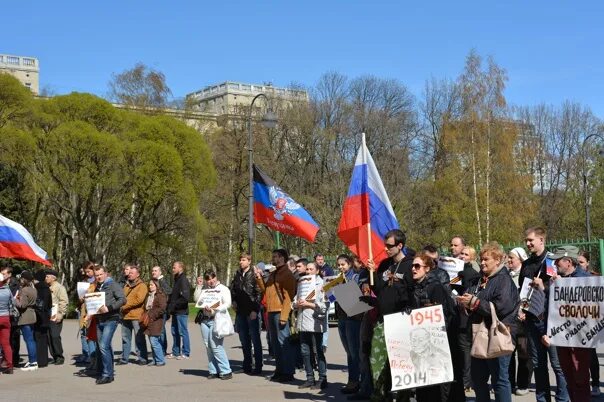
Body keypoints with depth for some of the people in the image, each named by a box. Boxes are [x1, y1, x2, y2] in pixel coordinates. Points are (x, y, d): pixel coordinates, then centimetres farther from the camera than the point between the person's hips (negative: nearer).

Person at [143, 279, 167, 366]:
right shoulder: (148, 295, 18)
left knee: (154, 341, -12)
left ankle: (161, 360, -5)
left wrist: (151, 315, -16)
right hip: (149, 322, 8)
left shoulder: (161, 296, -8)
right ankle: (155, 360, 17)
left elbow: (162, 308, -16)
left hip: (155, 322, -8)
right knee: (152, 342, 11)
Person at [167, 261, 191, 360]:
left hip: (181, 311, -10)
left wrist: (174, 305, -18)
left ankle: (185, 353, 2)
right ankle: (175, 352, 21)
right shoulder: (177, 280, 16)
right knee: (175, 332, 13)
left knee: (183, 332, -4)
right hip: (175, 312, 10)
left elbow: (185, 297, -22)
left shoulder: (183, 280, -14)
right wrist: (170, 304, 7)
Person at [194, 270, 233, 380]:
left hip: (217, 319, -5)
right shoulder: (205, 289, 15)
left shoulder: (223, 289, 1)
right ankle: (213, 371, 11)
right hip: (205, 320, 5)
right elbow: (196, 299, 10)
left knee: (215, 346, -12)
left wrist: (214, 308, -19)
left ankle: (226, 371, -7)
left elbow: (227, 304, -9)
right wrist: (199, 286, 4)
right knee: (208, 346, 4)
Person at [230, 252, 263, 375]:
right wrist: (234, 301, 7)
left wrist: (255, 310, -16)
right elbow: (232, 289, 24)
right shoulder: (237, 275, 11)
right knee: (244, 340, 13)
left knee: (255, 339, -1)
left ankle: (258, 366, 3)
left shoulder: (254, 275, -8)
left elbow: (259, 293, -12)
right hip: (240, 312, 7)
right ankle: (247, 365, 22)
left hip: (252, 312, -7)